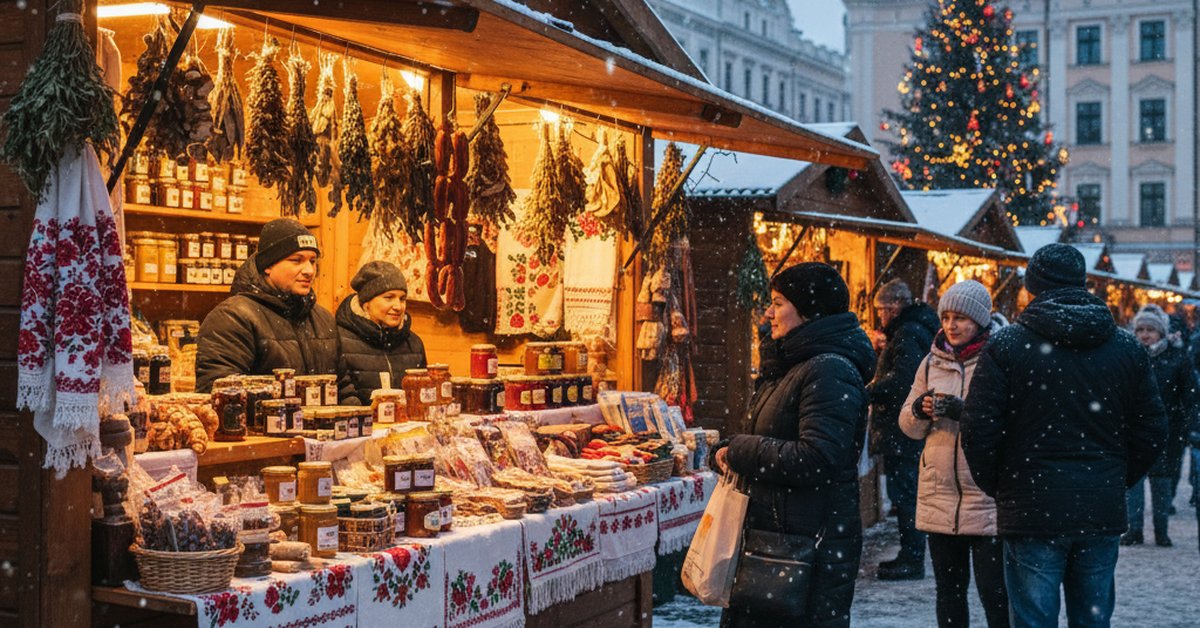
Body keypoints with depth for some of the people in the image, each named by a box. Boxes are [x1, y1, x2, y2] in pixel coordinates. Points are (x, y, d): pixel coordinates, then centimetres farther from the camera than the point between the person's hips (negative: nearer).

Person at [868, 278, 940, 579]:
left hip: (902, 431, -11)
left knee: (904, 494, -6)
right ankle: (910, 555, 22)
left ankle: (912, 560, -3)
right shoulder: (920, 329, 18)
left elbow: (899, 381, -24)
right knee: (906, 494, 15)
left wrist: (868, 392, -15)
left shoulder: (907, 334, -15)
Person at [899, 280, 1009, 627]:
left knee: (994, 593, -3)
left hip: (988, 499, -5)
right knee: (949, 589, 16)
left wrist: (965, 411, -25)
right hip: (940, 498, 5)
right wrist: (920, 410, -9)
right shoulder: (933, 361, 10)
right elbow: (909, 426, 12)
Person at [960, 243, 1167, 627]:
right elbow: (1152, 430, 9)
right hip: (1102, 514, 4)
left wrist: (996, 487, 6)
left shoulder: (1005, 346, -6)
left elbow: (979, 432, -9)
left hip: (1032, 512, -3)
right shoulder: (1127, 348, 5)